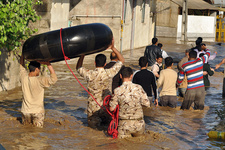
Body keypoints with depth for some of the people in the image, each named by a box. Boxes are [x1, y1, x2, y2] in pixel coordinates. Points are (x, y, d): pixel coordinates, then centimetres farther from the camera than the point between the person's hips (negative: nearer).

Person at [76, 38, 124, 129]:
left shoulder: (89, 74, -15)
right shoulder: (109, 73, -13)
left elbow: (78, 68, 8)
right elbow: (122, 60, 2)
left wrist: (83, 54, 3)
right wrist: (113, 48, -1)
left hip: (93, 107, -1)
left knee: (91, 124, 22)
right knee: (107, 122, 27)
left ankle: (95, 121, -7)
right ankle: (104, 122, -2)